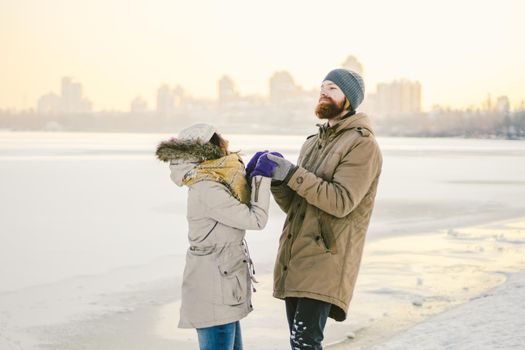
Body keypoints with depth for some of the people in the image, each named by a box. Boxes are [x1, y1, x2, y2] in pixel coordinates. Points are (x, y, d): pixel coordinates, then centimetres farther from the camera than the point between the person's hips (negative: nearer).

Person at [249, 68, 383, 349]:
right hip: (293, 257, 8)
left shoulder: (362, 144, -6)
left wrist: (293, 174, -20)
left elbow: (341, 201, -18)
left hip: (325, 259, -8)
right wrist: (277, 179, -3)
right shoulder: (313, 143, 19)